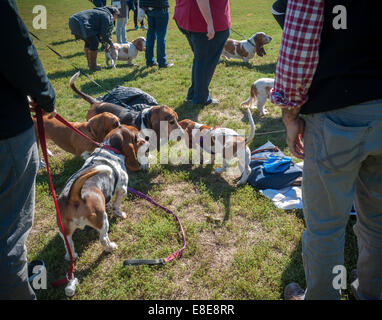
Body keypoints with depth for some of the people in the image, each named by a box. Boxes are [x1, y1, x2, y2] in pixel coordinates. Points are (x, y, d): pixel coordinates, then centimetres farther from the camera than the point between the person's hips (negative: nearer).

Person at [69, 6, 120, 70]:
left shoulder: (100, 12, 26)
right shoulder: (107, 16, -3)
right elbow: (104, 33, -6)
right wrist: (111, 43, 8)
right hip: (80, 24, -10)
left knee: (88, 41, 23)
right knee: (94, 42, -1)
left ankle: (89, 63, 32)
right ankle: (93, 66, 6)